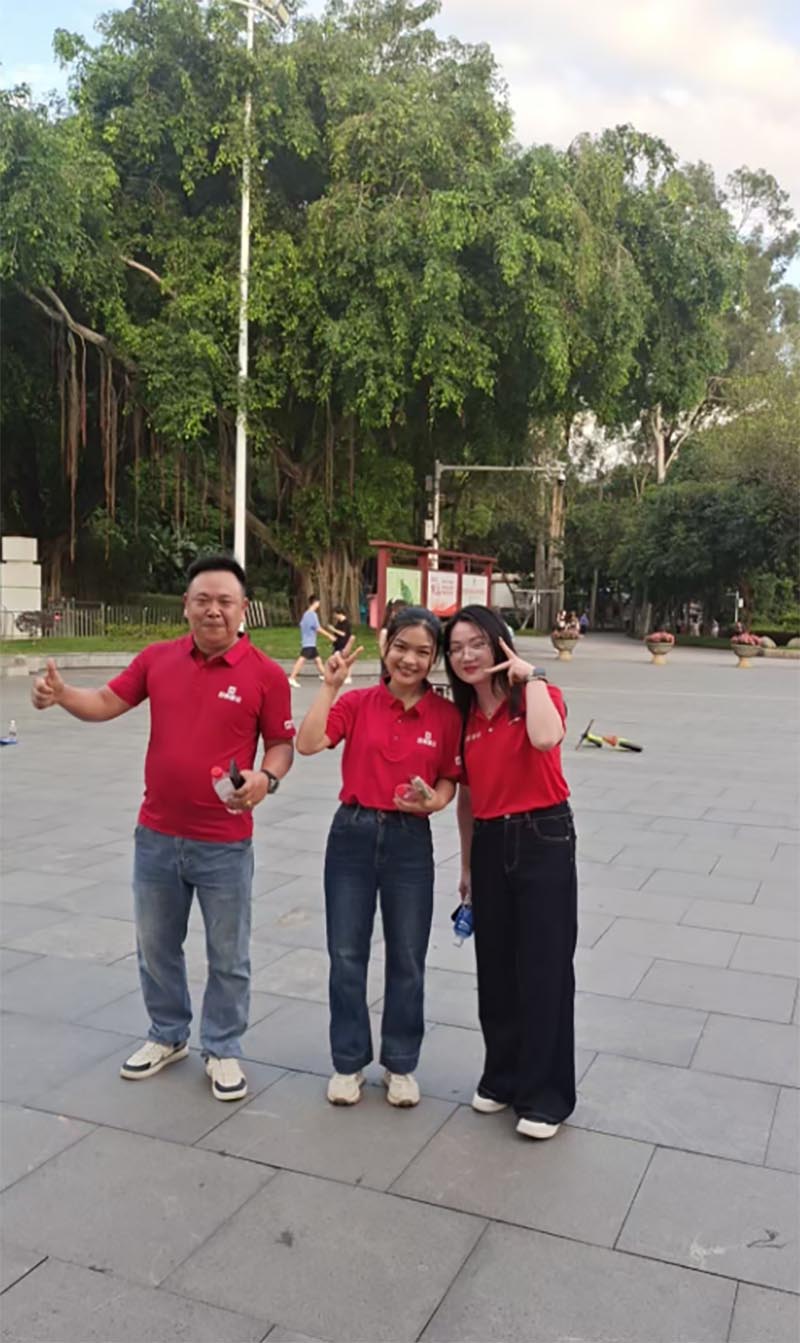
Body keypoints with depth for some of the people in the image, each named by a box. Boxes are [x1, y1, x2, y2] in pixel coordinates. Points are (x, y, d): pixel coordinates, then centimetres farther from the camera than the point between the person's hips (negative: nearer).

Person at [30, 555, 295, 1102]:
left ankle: (224, 1050, 31)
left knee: (228, 956, 11)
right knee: (156, 947, 19)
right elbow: (107, 702, 6)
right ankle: (168, 1036, 41)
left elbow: (282, 744, -4)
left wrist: (266, 778, -25)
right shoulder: (157, 658, 0)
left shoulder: (265, 674, -10)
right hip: (157, 835, 4)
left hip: (225, 843, -3)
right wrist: (62, 694, -14)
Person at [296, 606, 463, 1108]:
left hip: (410, 840, 0)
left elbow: (449, 781, 2)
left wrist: (431, 801, -19)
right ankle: (349, 1062, 27)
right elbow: (308, 744, -15)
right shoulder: (357, 702, -3)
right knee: (347, 955, 9)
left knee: (407, 960, 9)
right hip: (352, 834, 1)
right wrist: (330, 686, -17)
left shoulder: (446, 715, -4)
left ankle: (401, 1065, 28)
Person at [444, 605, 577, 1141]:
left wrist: (531, 676, -22)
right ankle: (503, 1076, 32)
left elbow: (545, 738, -33)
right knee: (495, 968, 14)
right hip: (490, 844, 6)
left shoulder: (539, 695, -8)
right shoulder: (463, 716, 8)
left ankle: (545, 1095, 15)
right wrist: (466, 865, 16)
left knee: (544, 971, 1)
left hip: (544, 839, -5)